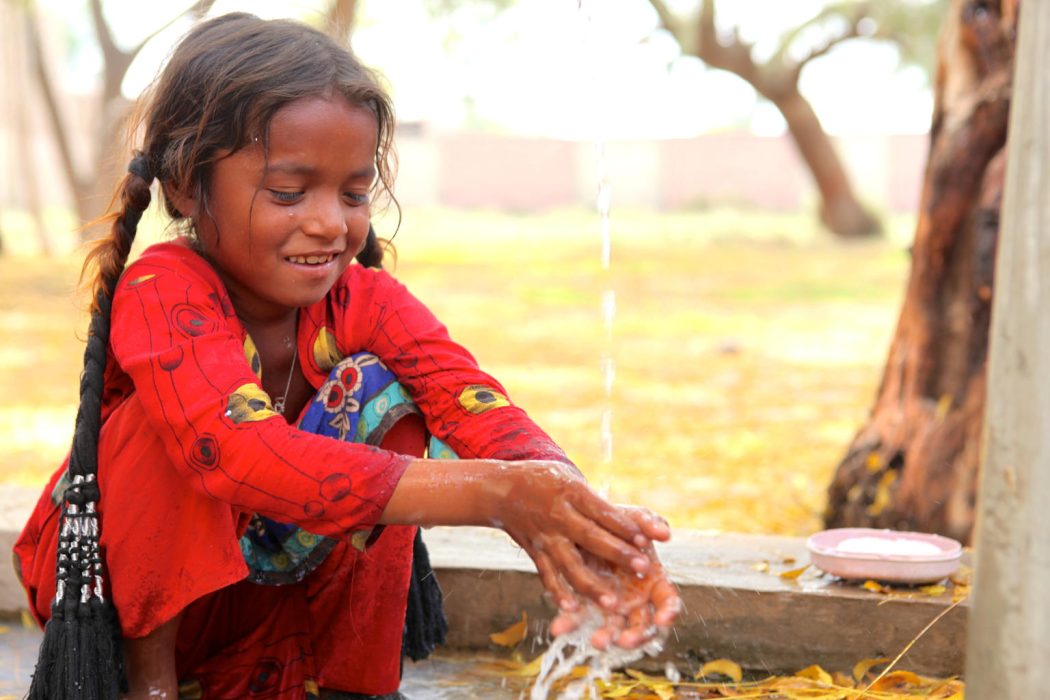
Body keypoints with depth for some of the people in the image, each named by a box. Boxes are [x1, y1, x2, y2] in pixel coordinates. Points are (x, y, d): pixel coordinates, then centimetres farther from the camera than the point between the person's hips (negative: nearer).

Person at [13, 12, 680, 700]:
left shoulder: (364, 303, -13)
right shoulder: (161, 293, -27)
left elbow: (479, 408, -29)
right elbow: (241, 450, -46)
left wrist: (569, 513, -54)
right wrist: (492, 493, -56)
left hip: (261, 584, 4)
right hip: (118, 588, -3)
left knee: (384, 394, -18)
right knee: (165, 420, -31)